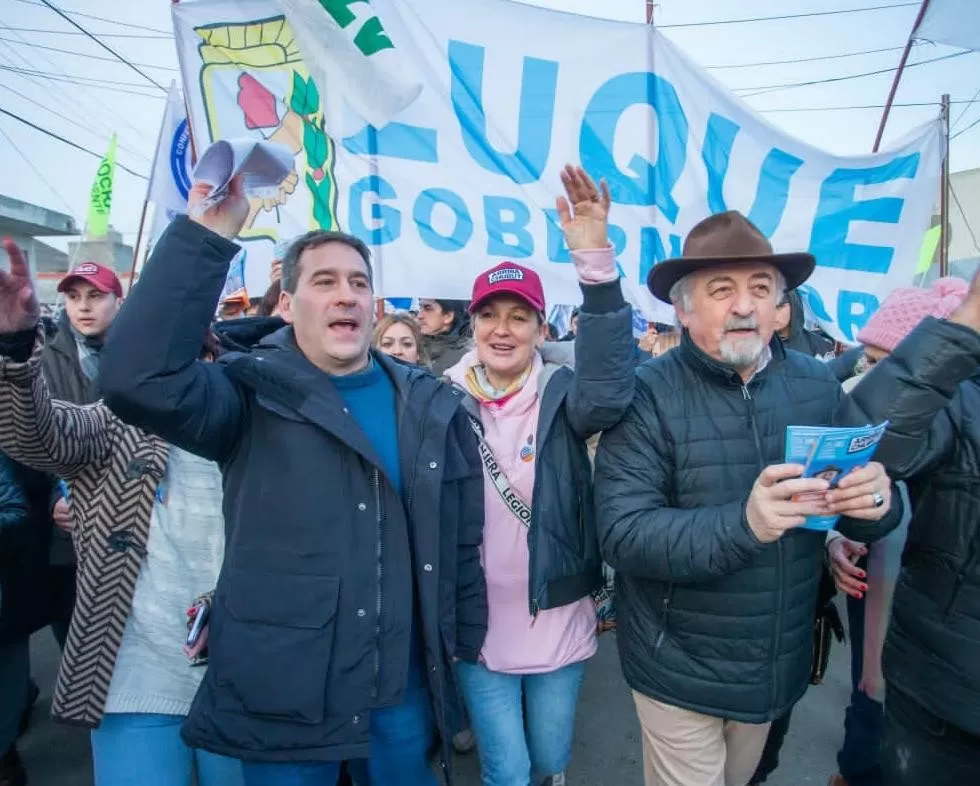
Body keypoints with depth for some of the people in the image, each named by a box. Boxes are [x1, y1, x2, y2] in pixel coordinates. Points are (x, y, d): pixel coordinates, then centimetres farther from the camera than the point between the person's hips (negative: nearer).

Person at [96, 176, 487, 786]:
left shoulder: (432, 405, 0)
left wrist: (469, 645, 8)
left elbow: (462, 540, 4)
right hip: (281, 699, -2)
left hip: (403, 692, 3)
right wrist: (206, 233, -30)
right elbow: (138, 379, -27)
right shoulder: (253, 393, -8)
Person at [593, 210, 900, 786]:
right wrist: (742, 524, -37)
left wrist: (877, 503, -21)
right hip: (680, 671, -4)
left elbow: (864, 502, 2)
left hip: (780, 664, 5)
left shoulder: (819, 385, -5)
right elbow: (622, 535, -24)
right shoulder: (647, 394, -18)